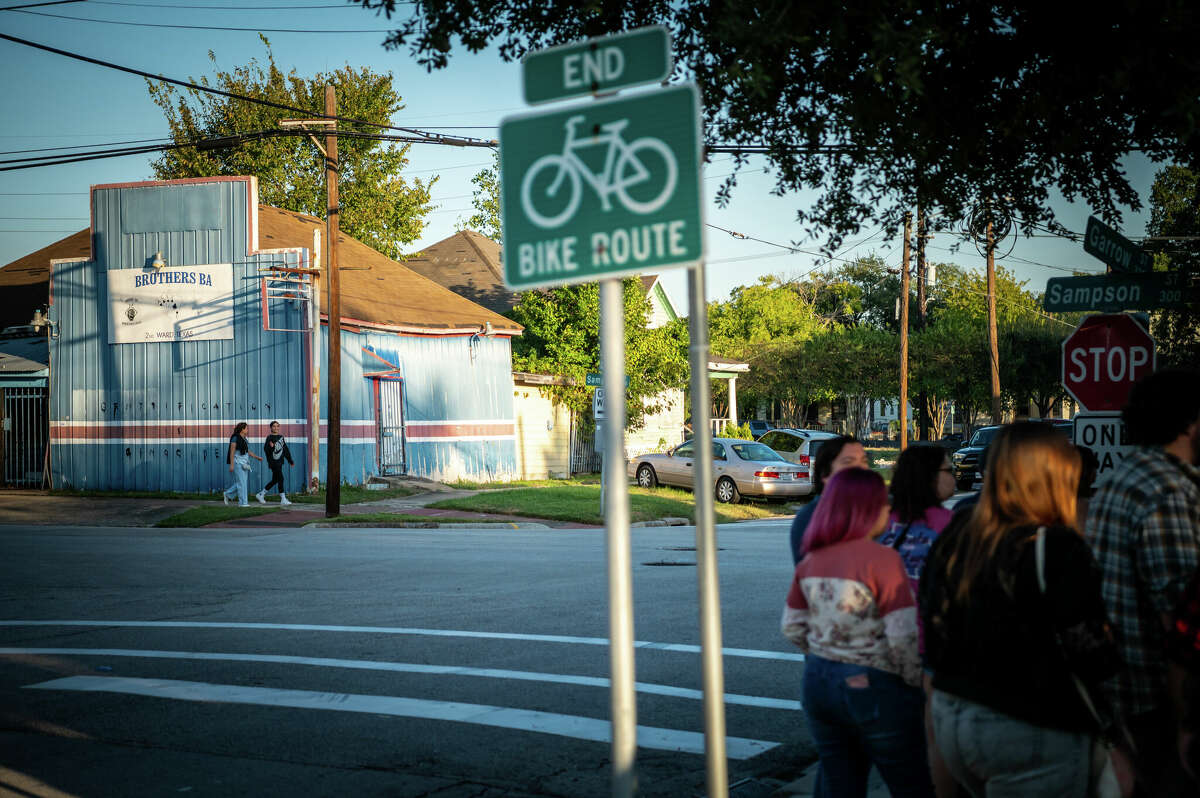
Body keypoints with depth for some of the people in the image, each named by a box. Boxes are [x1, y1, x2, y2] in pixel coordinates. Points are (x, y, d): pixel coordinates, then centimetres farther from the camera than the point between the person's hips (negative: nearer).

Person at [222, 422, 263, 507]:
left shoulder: (244, 439, 14)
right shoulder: (235, 438, -12)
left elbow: (248, 451, 20)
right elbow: (232, 451, -15)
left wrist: (257, 457, 10)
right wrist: (231, 464, -19)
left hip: (244, 464, 9)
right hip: (238, 463, -9)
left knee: (242, 483, 8)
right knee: (241, 483, -9)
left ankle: (227, 494, 23)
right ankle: (242, 502, -5)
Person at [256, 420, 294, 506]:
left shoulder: (281, 437, 14)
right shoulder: (269, 438, -6)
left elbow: (286, 450, 20)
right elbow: (265, 449, -14)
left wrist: (290, 460, 21)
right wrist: (271, 447, -34)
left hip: (279, 462, 8)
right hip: (273, 462, -8)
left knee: (275, 480, 13)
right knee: (280, 479, -12)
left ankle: (261, 494, 26)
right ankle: (283, 499, -9)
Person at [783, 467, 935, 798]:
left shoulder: (811, 560, 3)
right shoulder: (882, 559, -17)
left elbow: (793, 628, 9)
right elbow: (903, 637, -19)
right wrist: (917, 684, -5)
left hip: (818, 682, 7)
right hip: (873, 686, -7)